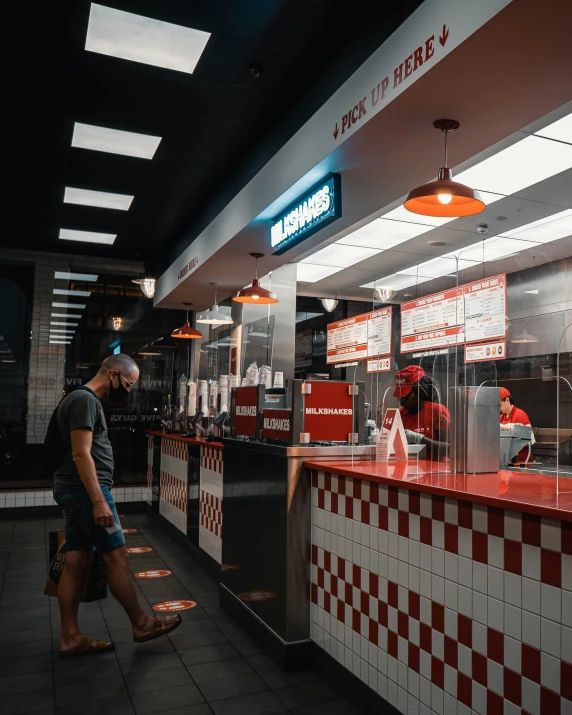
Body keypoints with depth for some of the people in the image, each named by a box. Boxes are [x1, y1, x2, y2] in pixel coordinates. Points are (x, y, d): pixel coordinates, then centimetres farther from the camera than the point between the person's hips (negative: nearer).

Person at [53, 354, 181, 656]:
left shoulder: (83, 398, 18)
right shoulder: (85, 399, -15)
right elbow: (81, 454, -22)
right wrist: (99, 501, -25)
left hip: (74, 491, 10)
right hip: (85, 490, -10)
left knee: (76, 562, 10)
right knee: (116, 556, -1)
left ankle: (70, 637, 16)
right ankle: (141, 624, 10)